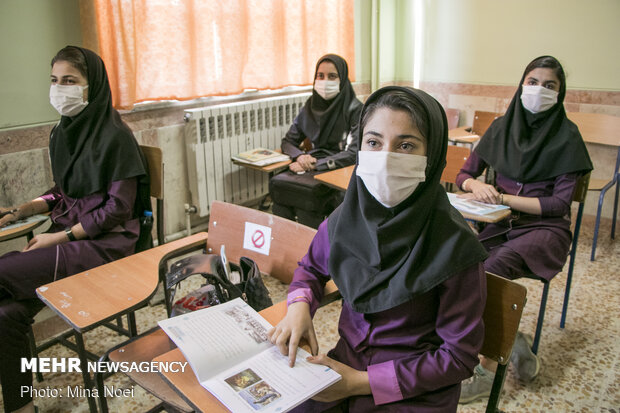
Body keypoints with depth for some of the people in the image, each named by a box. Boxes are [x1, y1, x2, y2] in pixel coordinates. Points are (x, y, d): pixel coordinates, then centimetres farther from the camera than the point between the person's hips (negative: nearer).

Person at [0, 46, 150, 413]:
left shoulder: (115, 136, -12)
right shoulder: (63, 133, 12)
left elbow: (118, 208, -14)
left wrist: (62, 236, -15)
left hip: (107, 243, -7)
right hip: (68, 234, 7)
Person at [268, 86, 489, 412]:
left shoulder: (454, 247, -22)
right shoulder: (347, 218, -9)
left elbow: (460, 355, -13)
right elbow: (312, 266, 11)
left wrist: (362, 382, -17)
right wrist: (299, 306, -10)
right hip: (345, 361, 4)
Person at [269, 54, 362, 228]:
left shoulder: (355, 110, -5)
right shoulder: (310, 107, 12)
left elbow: (355, 153, -14)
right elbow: (288, 141, 14)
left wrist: (315, 164, -18)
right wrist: (300, 156, -9)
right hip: (313, 167, 5)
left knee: (307, 192, -33)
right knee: (277, 183, -24)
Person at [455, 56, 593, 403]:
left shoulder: (567, 136, -3)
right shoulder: (502, 127, 9)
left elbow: (560, 203, -8)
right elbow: (464, 175, 10)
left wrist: (504, 198, -16)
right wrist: (477, 185, -14)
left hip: (544, 227, -3)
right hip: (500, 223, 4)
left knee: (492, 271, -33)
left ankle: (487, 372, -18)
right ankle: (514, 342, -8)